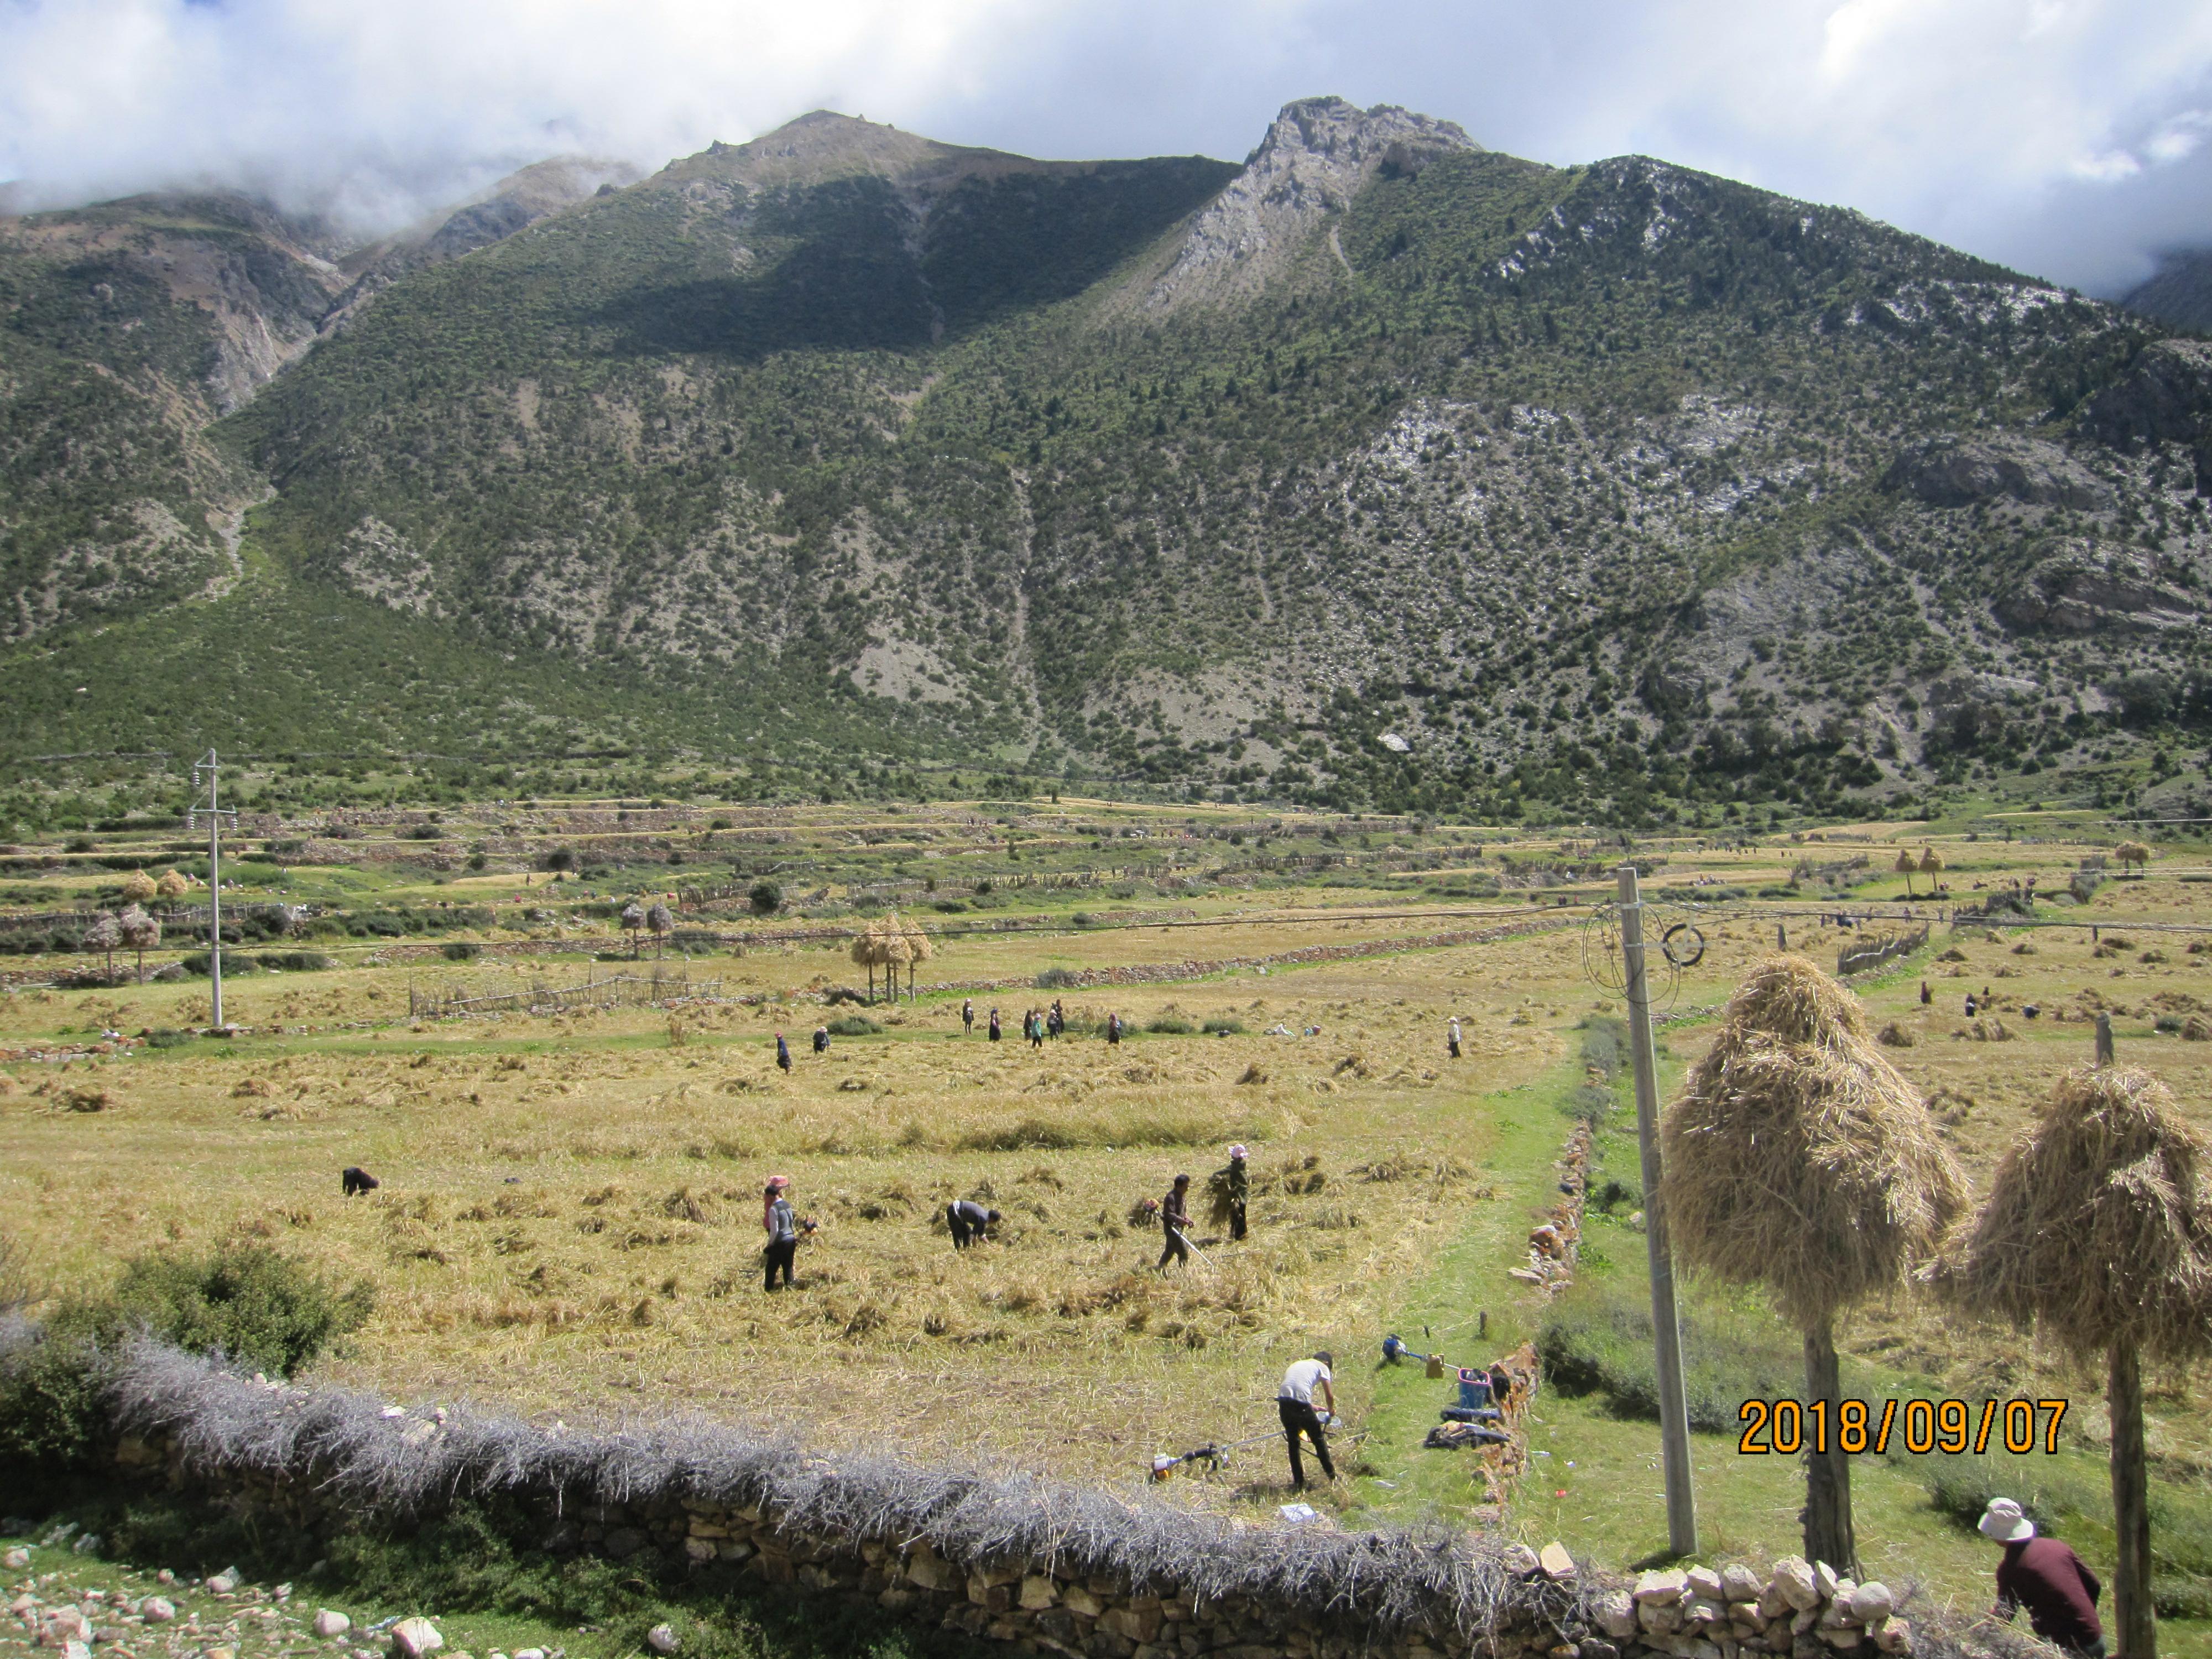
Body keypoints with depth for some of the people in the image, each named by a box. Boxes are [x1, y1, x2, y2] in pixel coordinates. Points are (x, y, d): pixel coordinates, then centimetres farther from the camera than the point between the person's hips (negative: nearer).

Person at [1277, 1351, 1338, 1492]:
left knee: (1293, 1442, 17)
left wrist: (1312, 1407, 48)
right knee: (1318, 1439, 14)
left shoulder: (1298, 1364, 32)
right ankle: (1331, 1474, 26)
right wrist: (1331, 1410, 30)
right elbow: (1329, 1395, 10)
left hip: (1283, 1400, 5)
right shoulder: (1322, 1367, 15)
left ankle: (1298, 1482, 20)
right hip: (1300, 1403, -5)